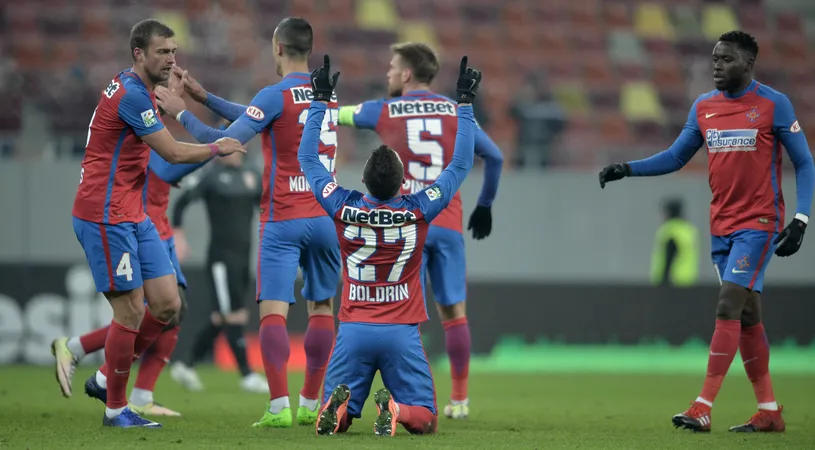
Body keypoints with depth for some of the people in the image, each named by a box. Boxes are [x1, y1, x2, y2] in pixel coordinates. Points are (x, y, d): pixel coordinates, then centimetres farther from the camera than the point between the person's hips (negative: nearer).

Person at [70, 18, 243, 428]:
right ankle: (115, 409, 5)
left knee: (167, 304, 5)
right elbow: (174, 152, -15)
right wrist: (217, 148, 0)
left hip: (132, 215, 10)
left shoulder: (135, 88, 14)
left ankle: (107, 379, 17)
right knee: (131, 309, -7)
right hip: (105, 216, -10)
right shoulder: (131, 94, -18)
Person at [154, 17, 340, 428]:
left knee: (273, 312, -7)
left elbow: (225, 142, -12)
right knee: (321, 308, 13)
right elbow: (255, 118, 19)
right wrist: (204, 96, 22)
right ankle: (310, 405, 15)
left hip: (284, 220, -6)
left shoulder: (276, 96, -10)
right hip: (325, 218, 6)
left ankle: (279, 407, -16)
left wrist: (181, 112, -1)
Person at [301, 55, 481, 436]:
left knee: (331, 422, 8)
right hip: (401, 333, -1)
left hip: (353, 330, 1)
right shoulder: (418, 212, -6)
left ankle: (338, 406, -27)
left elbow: (307, 159, 11)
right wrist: (465, 104, 10)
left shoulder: (344, 210, -3)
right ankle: (396, 411, -29)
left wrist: (320, 101, 17)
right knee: (424, 420, 4)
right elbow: (461, 164, 5)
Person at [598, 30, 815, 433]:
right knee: (746, 316, 9)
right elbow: (675, 157, 15)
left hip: (758, 223, -6)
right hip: (721, 225, 6)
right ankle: (769, 411, 15)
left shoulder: (774, 105, -7)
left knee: (728, 307, -15)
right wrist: (627, 169, 0)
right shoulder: (703, 107, 8)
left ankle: (703, 409, -18)